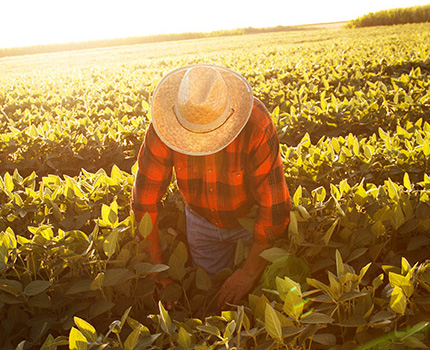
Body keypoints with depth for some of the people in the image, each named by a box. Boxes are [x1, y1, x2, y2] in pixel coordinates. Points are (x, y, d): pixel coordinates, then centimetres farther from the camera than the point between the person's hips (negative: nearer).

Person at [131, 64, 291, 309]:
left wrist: (249, 274, -30)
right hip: (202, 221, 3)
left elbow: (274, 206, -32)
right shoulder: (164, 128, -27)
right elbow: (146, 198, -20)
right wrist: (156, 269, -21)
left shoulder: (256, 125, -36)